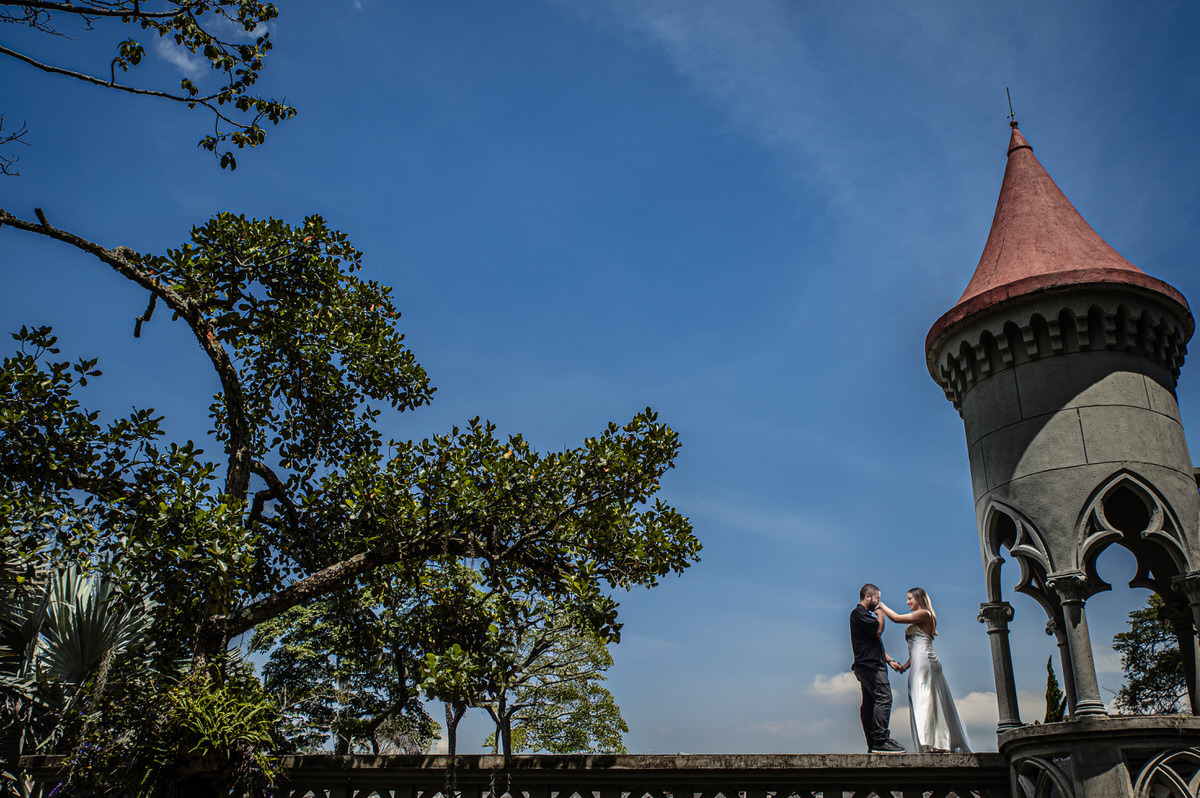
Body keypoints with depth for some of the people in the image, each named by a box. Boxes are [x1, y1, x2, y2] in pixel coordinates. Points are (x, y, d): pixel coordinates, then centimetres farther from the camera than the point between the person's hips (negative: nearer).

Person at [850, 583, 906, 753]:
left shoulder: (865, 614, 27)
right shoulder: (859, 612, -7)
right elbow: (878, 631, -17)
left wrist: (889, 660, 24)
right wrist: (880, 614, 0)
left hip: (870, 666, 11)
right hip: (869, 665, -11)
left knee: (869, 703, 6)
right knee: (884, 698, -18)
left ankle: (872, 745, 5)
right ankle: (880, 741, -23)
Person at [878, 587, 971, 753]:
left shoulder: (924, 614, -5)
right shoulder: (917, 619, 23)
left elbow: (896, 618, -11)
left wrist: (882, 605, 2)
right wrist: (906, 665, 18)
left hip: (925, 661, -10)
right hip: (919, 664, 10)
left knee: (924, 701, -15)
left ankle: (930, 744, -21)